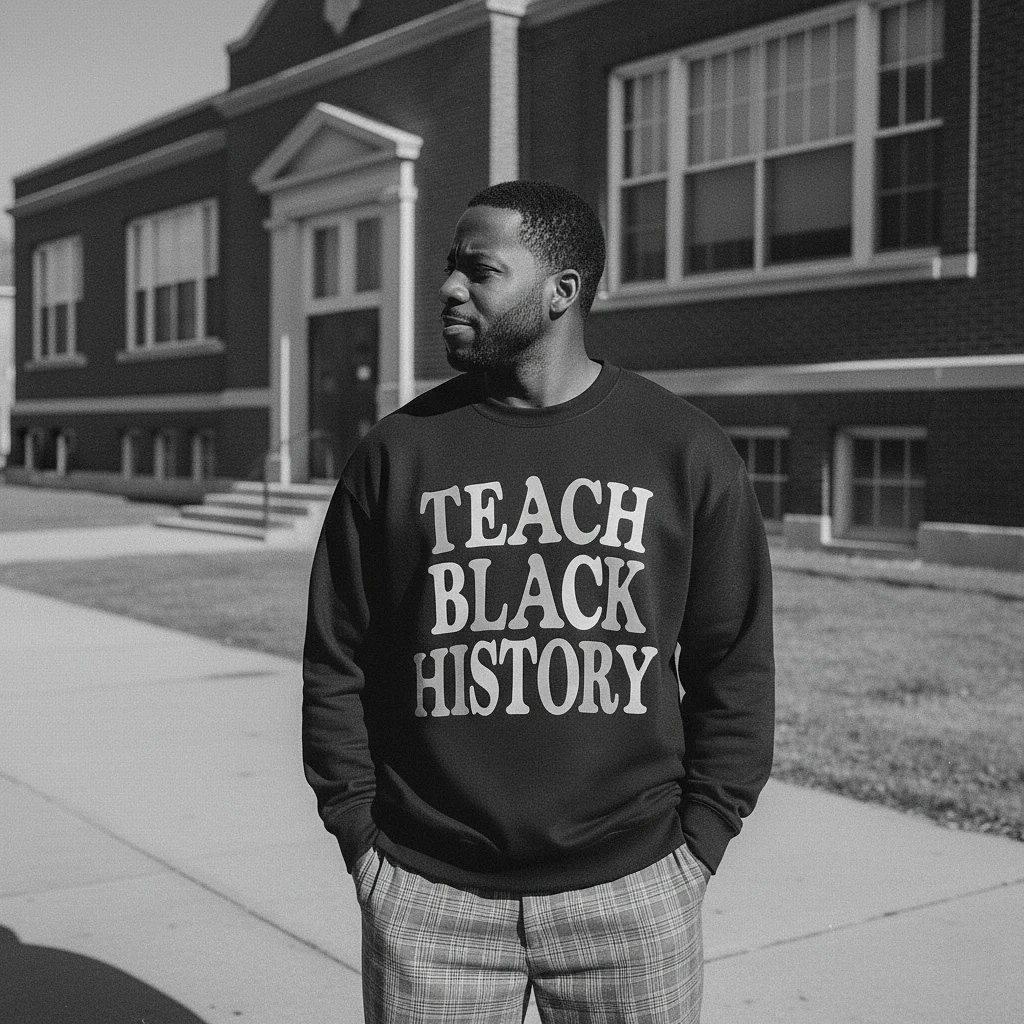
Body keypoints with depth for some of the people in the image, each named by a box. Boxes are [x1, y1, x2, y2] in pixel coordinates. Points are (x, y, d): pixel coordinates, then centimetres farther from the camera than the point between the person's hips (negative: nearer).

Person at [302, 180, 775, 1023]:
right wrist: (361, 840, -1)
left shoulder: (685, 450, 0)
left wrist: (701, 841, -1)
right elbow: (337, 663, 4)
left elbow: (735, 664, 3)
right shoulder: (399, 453, 1)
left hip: (632, 894, 0)